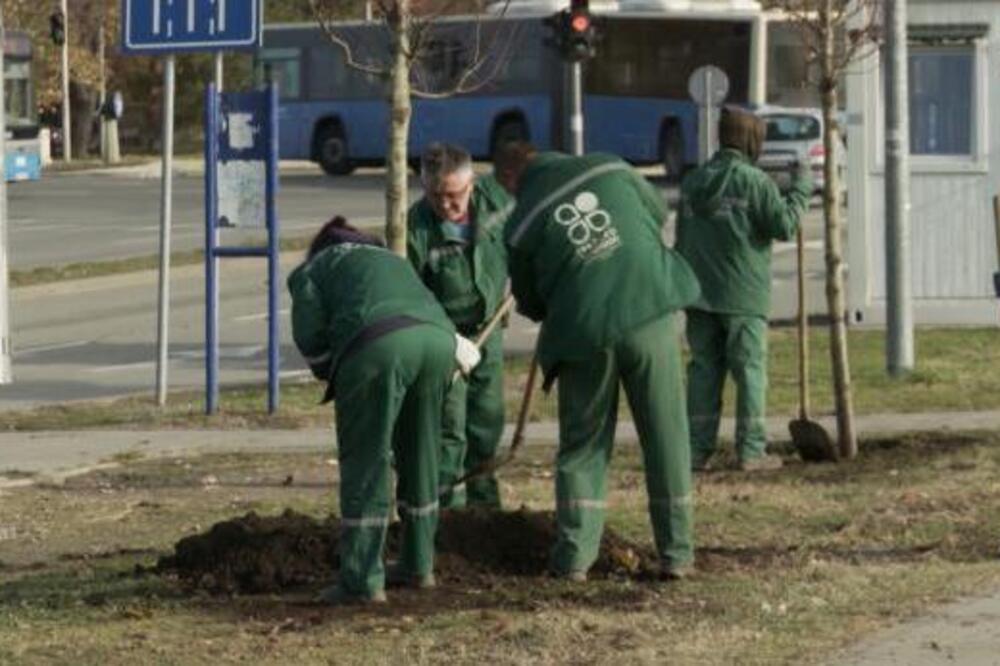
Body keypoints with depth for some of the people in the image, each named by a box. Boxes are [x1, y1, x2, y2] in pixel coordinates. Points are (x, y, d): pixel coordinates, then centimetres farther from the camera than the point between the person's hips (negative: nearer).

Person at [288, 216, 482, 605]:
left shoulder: (312, 270, 25)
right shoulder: (392, 261, 41)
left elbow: (310, 336, 10)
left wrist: (333, 377, 24)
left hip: (380, 343, -5)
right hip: (438, 339, 5)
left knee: (365, 463, -1)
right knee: (420, 457, 21)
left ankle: (362, 581, -5)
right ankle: (418, 565, 30)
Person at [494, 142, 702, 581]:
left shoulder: (523, 224, 3)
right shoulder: (610, 169, 6)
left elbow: (530, 303, 12)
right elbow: (658, 212, 22)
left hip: (584, 330, -1)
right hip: (651, 317, 1)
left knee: (582, 445, 13)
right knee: (666, 437, 9)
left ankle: (574, 556, 7)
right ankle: (677, 553, 9)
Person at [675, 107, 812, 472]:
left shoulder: (693, 183, 10)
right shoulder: (754, 181, -11)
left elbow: (682, 240, 15)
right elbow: (784, 226, -10)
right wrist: (801, 190, 4)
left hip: (700, 294, 5)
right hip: (743, 296, -5)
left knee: (704, 369, 8)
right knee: (750, 370, 0)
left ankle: (698, 449, 5)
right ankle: (751, 451, -1)